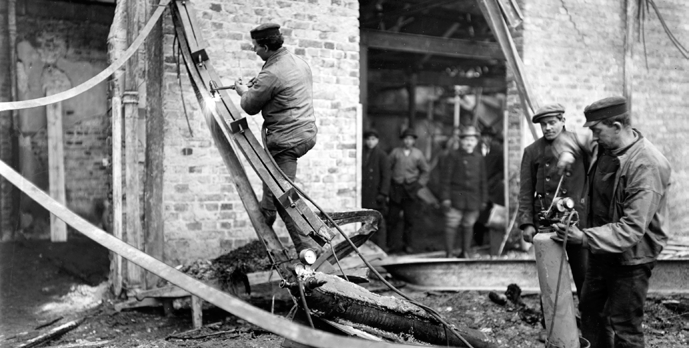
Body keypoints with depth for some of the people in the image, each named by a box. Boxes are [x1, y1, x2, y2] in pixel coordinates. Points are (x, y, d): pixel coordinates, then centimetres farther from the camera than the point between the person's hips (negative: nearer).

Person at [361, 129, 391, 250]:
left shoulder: (381, 155, -1)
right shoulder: (362, 154, 10)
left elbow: (386, 175, -4)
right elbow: (358, 173, 12)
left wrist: (383, 194, -10)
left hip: (376, 195, -4)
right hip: (364, 195, 4)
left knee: (379, 222, 1)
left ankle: (381, 248, 7)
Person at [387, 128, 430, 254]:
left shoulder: (418, 154, 5)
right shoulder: (395, 152, 2)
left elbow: (425, 171, 13)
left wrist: (420, 184, 3)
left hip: (411, 189, 1)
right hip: (396, 189, -1)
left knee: (410, 219, 3)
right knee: (392, 218, 0)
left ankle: (407, 244, 17)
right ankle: (392, 245, 9)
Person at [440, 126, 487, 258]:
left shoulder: (479, 158, 10)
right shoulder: (453, 156, -1)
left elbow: (483, 180, 14)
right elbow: (445, 178, -3)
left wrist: (483, 199, 12)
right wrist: (445, 197, -8)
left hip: (473, 199, 3)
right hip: (456, 197, -3)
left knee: (469, 225, 11)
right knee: (451, 225, -4)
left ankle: (466, 252, 24)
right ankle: (449, 253, 3)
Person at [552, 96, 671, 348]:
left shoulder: (648, 167, -27)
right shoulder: (602, 146, -4)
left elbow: (632, 229, -31)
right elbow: (573, 141, 19)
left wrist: (584, 237, -34)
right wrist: (567, 152, -4)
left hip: (630, 258, -8)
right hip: (601, 250, 8)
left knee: (624, 328, 0)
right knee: (590, 311, 21)